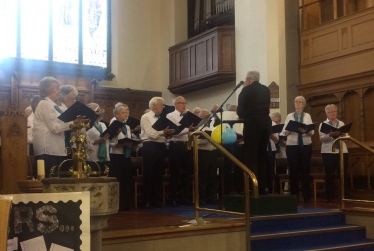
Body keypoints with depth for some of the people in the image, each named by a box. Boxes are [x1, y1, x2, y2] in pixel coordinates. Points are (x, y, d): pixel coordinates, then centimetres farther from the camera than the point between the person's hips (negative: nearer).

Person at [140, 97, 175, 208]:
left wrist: (169, 132, -8)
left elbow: (164, 133, 13)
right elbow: (151, 134, -14)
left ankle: (158, 199, 17)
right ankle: (147, 200, 6)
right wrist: (163, 132, -21)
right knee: (148, 174, 0)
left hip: (161, 146, 6)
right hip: (150, 147, -6)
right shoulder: (145, 117, -2)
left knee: (159, 174, 10)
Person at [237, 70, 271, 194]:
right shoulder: (266, 90, 16)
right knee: (262, 155, 11)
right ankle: (261, 187, 12)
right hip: (266, 122, 6)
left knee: (250, 155, -4)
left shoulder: (246, 90, -1)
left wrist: (243, 117, 21)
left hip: (252, 122, -6)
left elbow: (240, 109, 0)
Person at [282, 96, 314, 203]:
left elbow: (312, 132, -1)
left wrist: (306, 131, -22)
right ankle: (294, 195, 8)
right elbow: (284, 132, 1)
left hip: (305, 145, 0)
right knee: (293, 171, 1)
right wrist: (288, 129, -21)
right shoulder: (289, 116, 7)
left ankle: (306, 196, 7)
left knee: (305, 170, 1)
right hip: (292, 146, 0)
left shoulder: (307, 116, 8)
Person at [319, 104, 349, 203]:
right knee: (330, 175, -1)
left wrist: (340, 134, -17)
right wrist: (330, 135, -26)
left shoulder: (341, 123, 14)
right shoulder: (323, 124, 5)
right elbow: (321, 138, -8)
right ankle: (330, 197, 5)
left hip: (342, 151, 3)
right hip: (328, 152, -2)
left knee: (343, 174, 4)